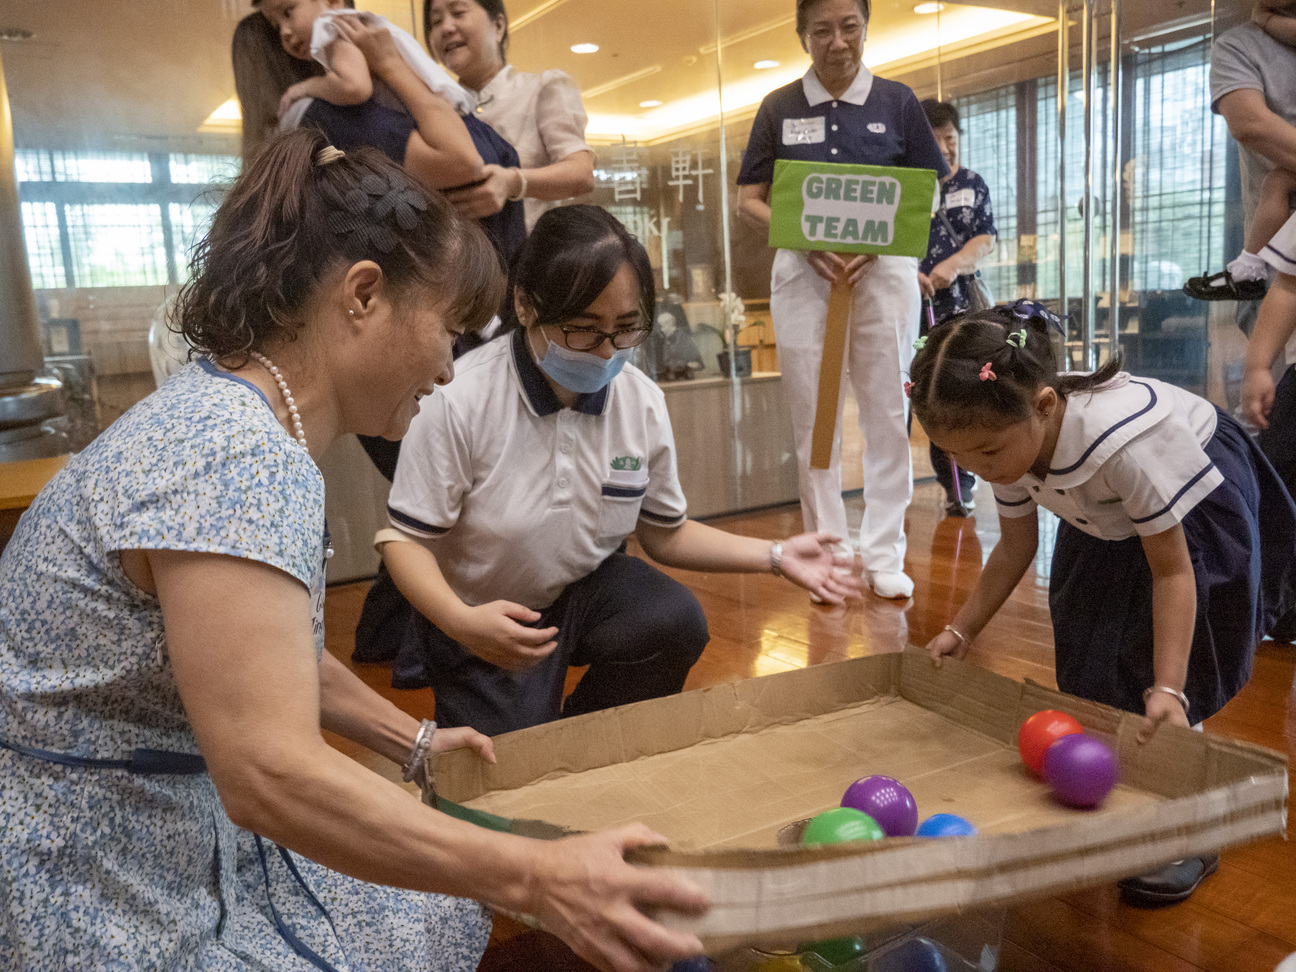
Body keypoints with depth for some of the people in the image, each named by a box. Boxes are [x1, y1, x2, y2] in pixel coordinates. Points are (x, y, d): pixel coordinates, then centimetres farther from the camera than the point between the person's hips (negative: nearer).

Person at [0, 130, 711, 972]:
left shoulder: (237, 421, 3)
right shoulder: (238, 460, -27)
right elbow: (269, 771, -33)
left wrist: (413, 740, 19)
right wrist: (537, 877, -33)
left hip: (183, 832, 9)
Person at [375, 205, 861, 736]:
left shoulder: (642, 401, -9)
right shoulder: (458, 402, -23)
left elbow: (665, 532, 3)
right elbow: (406, 537, -17)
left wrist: (776, 555, -8)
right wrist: (462, 623, -36)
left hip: (587, 589, 4)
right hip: (486, 620, -3)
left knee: (678, 622, -24)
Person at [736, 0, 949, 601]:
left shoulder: (897, 102, 7)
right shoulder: (779, 108, 8)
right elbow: (749, 201, 6)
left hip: (884, 268, 0)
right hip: (802, 270, 0)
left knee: (887, 414, 1)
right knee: (814, 419, 2)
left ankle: (884, 555, 11)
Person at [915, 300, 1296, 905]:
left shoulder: (1128, 441, -44)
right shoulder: (1011, 437, -23)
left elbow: (1171, 568, -33)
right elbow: (1015, 544, -6)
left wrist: (1167, 689, -36)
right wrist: (962, 629, -8)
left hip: (1197, 509, -6)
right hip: (1104, 524, 7)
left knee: (1152, 691, -12)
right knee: (1088, 673, 4)